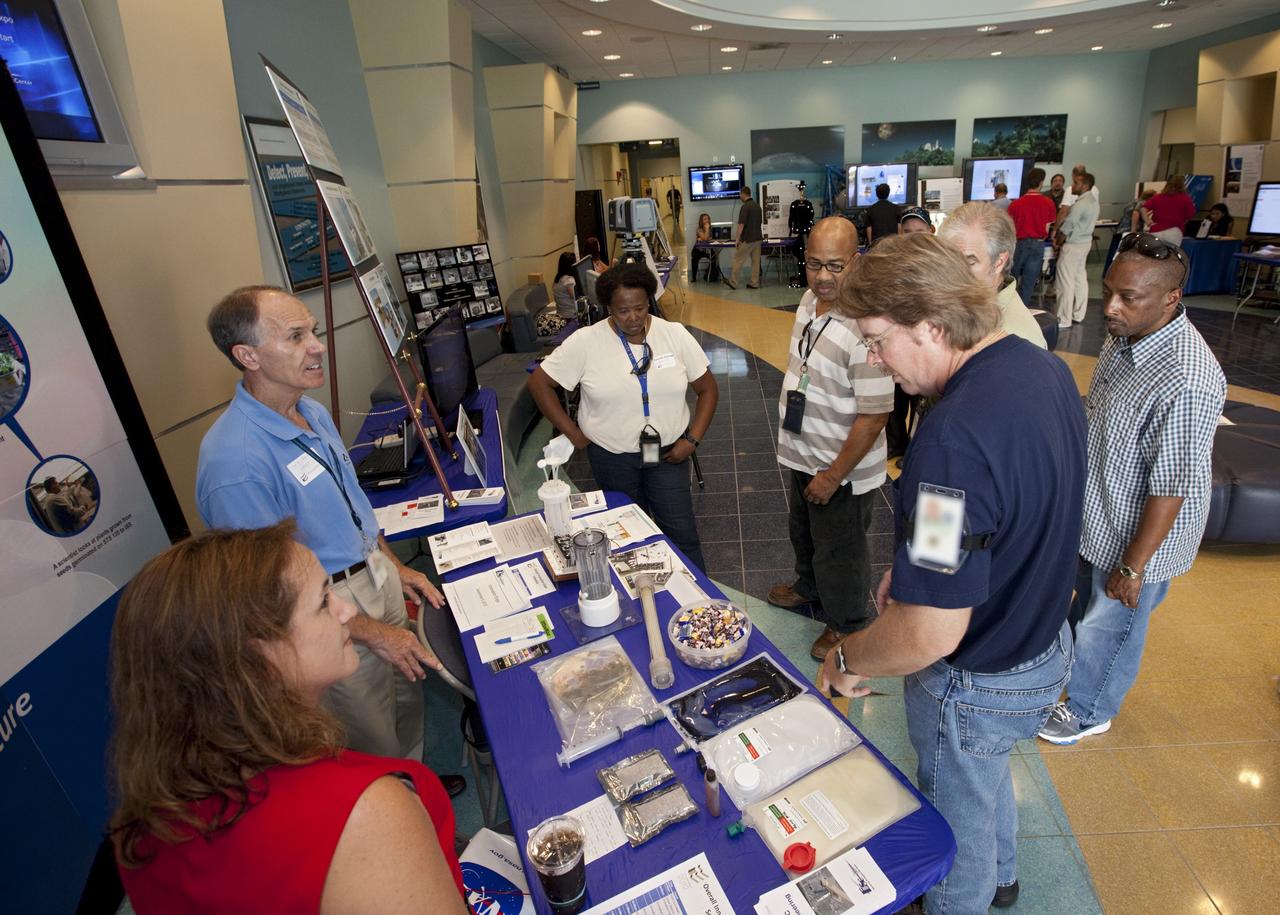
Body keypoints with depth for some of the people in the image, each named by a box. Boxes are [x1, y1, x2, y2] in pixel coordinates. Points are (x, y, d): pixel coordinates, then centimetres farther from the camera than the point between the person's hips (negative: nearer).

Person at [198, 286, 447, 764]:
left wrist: (395, 566, 11)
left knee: (409, 702, 26)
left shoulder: (313, 412, 0)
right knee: (376, 752, 14)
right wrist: (373, 633, -16)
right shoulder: (234, 461, -28)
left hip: (377, 578, 8)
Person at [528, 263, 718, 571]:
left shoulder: (675, 334, -6)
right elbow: (539, 382, -5)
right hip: (611, 456, 0)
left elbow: (707, 389, 2)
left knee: (682, 534, 4)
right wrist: (575, 435, -7)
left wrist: (692, 439, -9)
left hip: (668, 452, 1)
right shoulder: (586, 341, -11)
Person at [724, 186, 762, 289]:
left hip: (747, 239, -8)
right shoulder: (757, 206, 11)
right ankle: (754, 283, 9)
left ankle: (733, 282, 8)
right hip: (758, 238, 8)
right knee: (756, 261, 7)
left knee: (738, 260, 2)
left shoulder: (745, 207, -16)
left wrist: (737, 239, -12)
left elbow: (741, 225, -18)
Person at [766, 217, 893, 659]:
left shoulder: (865, 326, -30)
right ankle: (810, 587, 57)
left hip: (842, 470, -8)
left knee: (840, 553, 14)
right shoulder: (809, 299, -3)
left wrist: (833, 475, -20)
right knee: (804, 532, 30)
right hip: (803, 456, 8)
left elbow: (874, 415, -27)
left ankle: (849, 624, 40)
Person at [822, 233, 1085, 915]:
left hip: (976, 685, -9)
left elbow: (930, 634, -36)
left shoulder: (954, 438, -38)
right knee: (988, 776, 36)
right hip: (1046, 643, 9)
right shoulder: (1047, 369, -6)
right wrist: (916, 564, 8)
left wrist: (846, 661, -17)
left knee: (957, 822, 21)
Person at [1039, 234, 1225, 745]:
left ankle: (1089, 711, 41)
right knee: (1089, 602, 29)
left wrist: (1133, 566, -19)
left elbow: (1171, 486, -28)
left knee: (1110, 625, 16)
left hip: (1138, 534, -8)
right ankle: (1075, 666, 56)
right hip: (1097, 514, 8)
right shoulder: (1125, 334, -7)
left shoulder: (1185, 383, -34)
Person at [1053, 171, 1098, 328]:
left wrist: (1057, 243, -3)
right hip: (1085, 242, 10)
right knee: (1080, 278, 13)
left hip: (1073, 245, -10)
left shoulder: (1080, 205, -21)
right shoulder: (1093, 200, 10)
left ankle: (1064, 319, -2)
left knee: (1066, 282, -5)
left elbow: (1067, 228, -17)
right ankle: (1078, 315, 20)